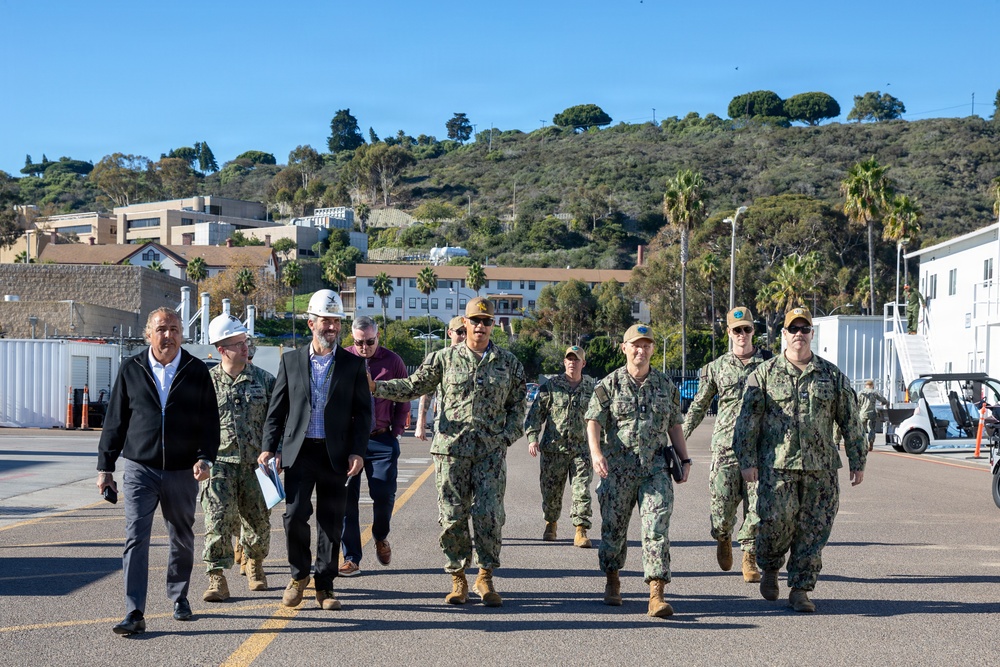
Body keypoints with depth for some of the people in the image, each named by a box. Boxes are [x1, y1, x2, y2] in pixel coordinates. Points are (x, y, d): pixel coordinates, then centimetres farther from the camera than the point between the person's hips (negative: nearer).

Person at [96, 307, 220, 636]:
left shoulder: (197, 372, 3)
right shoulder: (131, 370, 4)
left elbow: (210, 421, 4)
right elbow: (115, 421, 7)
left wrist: (205, 458, -11)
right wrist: (105, 467, 6)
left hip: (182, 472, 1)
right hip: (139, 468, -1)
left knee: (182, 539, 13)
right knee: (136, 539, -9)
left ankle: (179, 598, 33)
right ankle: (134, 614, -10)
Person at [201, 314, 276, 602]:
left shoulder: (263, 379, 5)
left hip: (255, 462, 2)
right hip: (219, 461, -1)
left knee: (258, 519, 9)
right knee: (219, 517, -11)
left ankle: (254, 563, 34)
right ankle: (217, 578, -7)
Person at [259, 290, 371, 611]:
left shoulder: (353, 364, 6)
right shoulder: (291, 360, 8)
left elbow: (363, 412, 5)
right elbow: (277, 408, 9)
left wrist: (358, 451, -5)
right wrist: (269, 448, 0)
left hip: (336, 454, 0)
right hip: (299, 451, 0)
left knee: (331, 521, 4)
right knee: (295, 514, -10)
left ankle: (325, 585, 16)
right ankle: (299, 575, 13)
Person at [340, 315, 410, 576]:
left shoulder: (392, 361, 3)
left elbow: (403, 399, 11)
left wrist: (396, 430, 4)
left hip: (382, 439, 0)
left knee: (384, 495, -4)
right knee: (347, 498, -1)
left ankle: (381, 537, 28)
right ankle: (351, 558, 9)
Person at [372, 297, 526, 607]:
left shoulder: (509, 363, 9)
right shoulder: (444, 358, 6)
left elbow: (517, 406, 14)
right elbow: (412, 386, 8)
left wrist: (507, 437, 0)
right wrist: (374, 387, -3)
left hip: (491, 451, 0)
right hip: (451, 447, 0)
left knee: (489, 514, -7)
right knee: (452, 516, 1)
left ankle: (485, 578, 8)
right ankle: (458, 578, 14)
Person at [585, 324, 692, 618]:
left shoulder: (666, 385, 11)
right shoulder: (609, 385, 2)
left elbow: (675, 425, 18)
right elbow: (594, 421, -6)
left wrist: (685, 459, 11)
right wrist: (596, 453, -22)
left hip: (655, 469, 1)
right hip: (617, 470, -1)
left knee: (657, 529, -10)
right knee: (613, 528, 9)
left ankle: (656, 595, -14)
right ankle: (612, 582, 32)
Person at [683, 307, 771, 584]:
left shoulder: (769, 362, 8)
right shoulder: (716, 367, 10)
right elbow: (698, 406, 16)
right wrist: (681, 436, 11)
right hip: (725, 444, 0)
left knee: (756, 506, -4)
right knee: (722, 504, -2)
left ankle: (749, 557, 11)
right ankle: (723, 538, 30)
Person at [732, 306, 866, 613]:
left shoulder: (832, 376, 11)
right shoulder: (764, 374, 5)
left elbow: (850, 421, 13)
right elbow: (748, 419, 2)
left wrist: (857, 462, 10)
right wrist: (747, 460, -6)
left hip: (821, 468, 2)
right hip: (776, 465, -2)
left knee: (813, 529, 1)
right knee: (777, 520, -10)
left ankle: (800, 589, 10)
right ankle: (770, 568, 18)